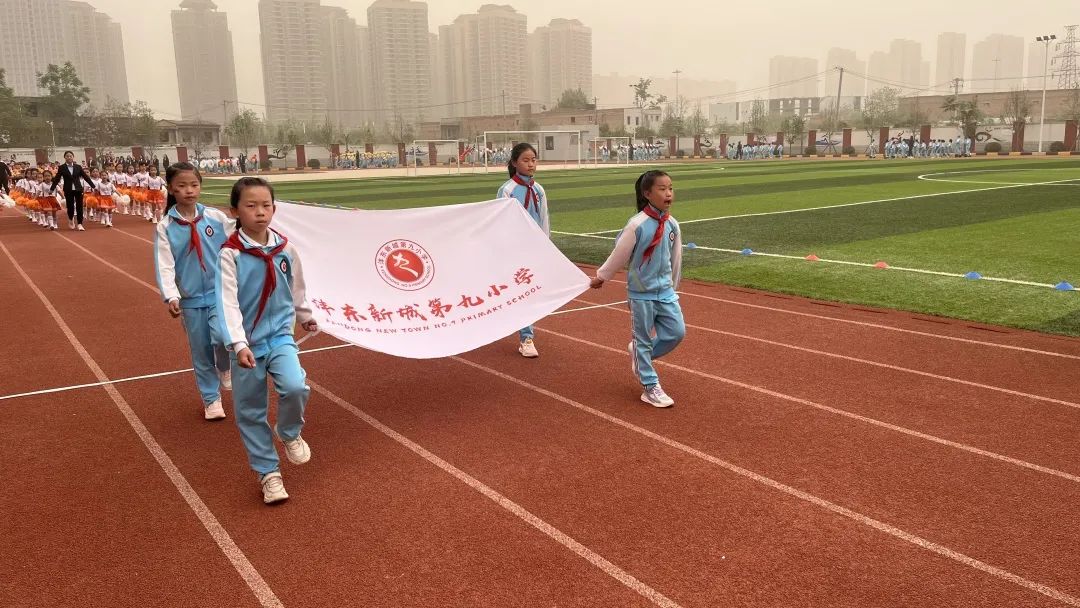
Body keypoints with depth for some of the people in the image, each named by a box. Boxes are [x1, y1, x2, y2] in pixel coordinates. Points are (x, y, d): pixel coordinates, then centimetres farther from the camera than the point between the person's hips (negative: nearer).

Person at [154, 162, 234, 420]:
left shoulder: (216, 217, -4)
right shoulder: (165, 227, -6)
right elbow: (164, 265, -10)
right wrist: (171, 296, -24)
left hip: (220, 292, 0)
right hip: (191, 298, 1)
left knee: (221, 338, -22)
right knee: (201, 351, 9)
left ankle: (225, 368, 12)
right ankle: (211, 399, 26)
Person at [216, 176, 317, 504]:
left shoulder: (285, 248, -2)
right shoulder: (230, 253, -13)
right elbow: (227, 302, -20)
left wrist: (306, 317, 28)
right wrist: (238, 344, -29)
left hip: (280, 335, 2)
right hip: (247, 342, -1)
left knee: (295, 386, -23)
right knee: (249, 412, 5)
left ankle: (290, 434, 9)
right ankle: (269, 473, 22)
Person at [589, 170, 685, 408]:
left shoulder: (672, 225, 0)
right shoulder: (637, 225, -17)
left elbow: (675, 260, 11)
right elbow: (619, 254, -5)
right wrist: (601, 277, 5)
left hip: (665, 291, 5)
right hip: (641, 293, -5)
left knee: (677, 332, 2)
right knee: (645, 339, 5)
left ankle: (639, 352, 26)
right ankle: (651, 388, 18)